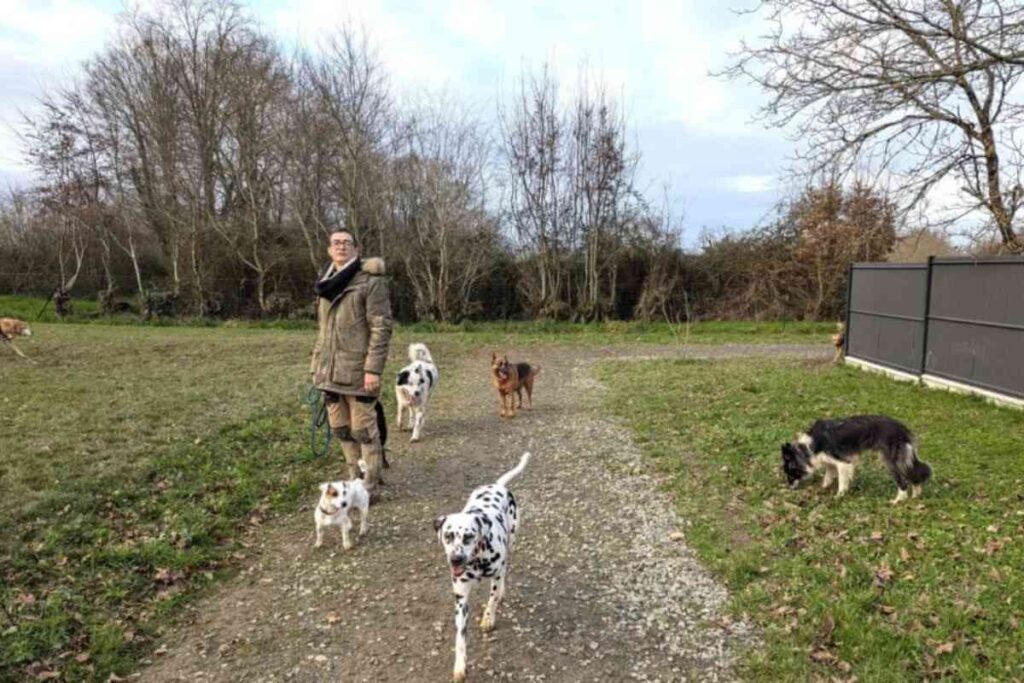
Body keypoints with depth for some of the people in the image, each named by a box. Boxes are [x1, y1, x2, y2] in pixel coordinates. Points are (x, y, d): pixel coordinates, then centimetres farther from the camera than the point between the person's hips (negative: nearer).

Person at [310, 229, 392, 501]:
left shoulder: (371, 281, -7)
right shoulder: (327, 282, 14)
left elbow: (381, 328, -12)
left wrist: (373, 369, -18)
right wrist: (317, 363, 17)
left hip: (357, 370, -7)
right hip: (330, 369, 7)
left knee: (363, 429, 0)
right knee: (340, 428, 14)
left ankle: (371, 486, 11)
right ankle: (353, 479, 28)